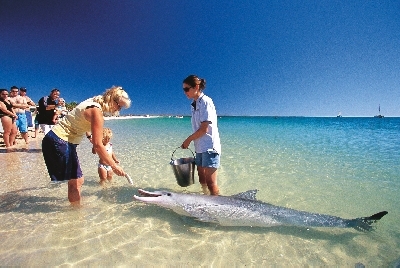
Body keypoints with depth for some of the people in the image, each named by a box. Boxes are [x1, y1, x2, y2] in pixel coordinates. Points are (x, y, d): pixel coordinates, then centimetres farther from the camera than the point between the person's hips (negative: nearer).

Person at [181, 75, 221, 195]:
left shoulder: (205, 102, -12)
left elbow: (204, 129, -17)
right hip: (200, 148, 9)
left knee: (211, 183, -7)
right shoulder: (195, 105, 13)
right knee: (202, 180, 16)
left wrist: (188, 140, -7)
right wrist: (190, 141, 2)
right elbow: (198, 129, 12)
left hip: (209, 147, -9)